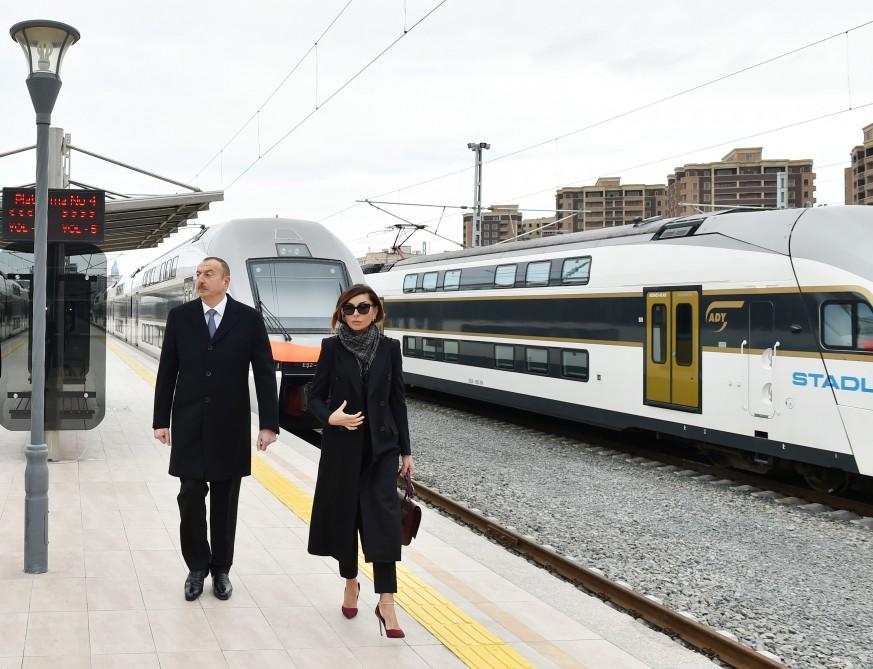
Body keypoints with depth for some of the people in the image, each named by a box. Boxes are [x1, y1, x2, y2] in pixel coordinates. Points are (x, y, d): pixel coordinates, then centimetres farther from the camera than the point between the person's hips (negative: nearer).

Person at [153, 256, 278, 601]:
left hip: (230, 425, 0)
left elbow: (265, 373, -2)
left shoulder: (249, 318, -2)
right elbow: (167, 372, 4)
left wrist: (269, 423, -6)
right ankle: (197, 567, 17)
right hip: (190, 424, 1)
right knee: (190, 497, -2)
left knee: (224, 501, 8)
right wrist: (161, 420, 2)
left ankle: (221, 569, 22)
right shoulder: (179, 316, 2)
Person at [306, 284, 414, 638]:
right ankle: (351, 583, 30)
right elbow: (314, 396, 1)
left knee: (383, 519, -8)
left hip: (381, 446, 0)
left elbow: (398, 400, 4)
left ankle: (386, 602, -8)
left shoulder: (389, 348, 1)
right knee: (344, 516, 9)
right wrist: (330, 417, -21)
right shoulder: (332, 347, -2)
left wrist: (405, 450, 4)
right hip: (342, 446, 0)